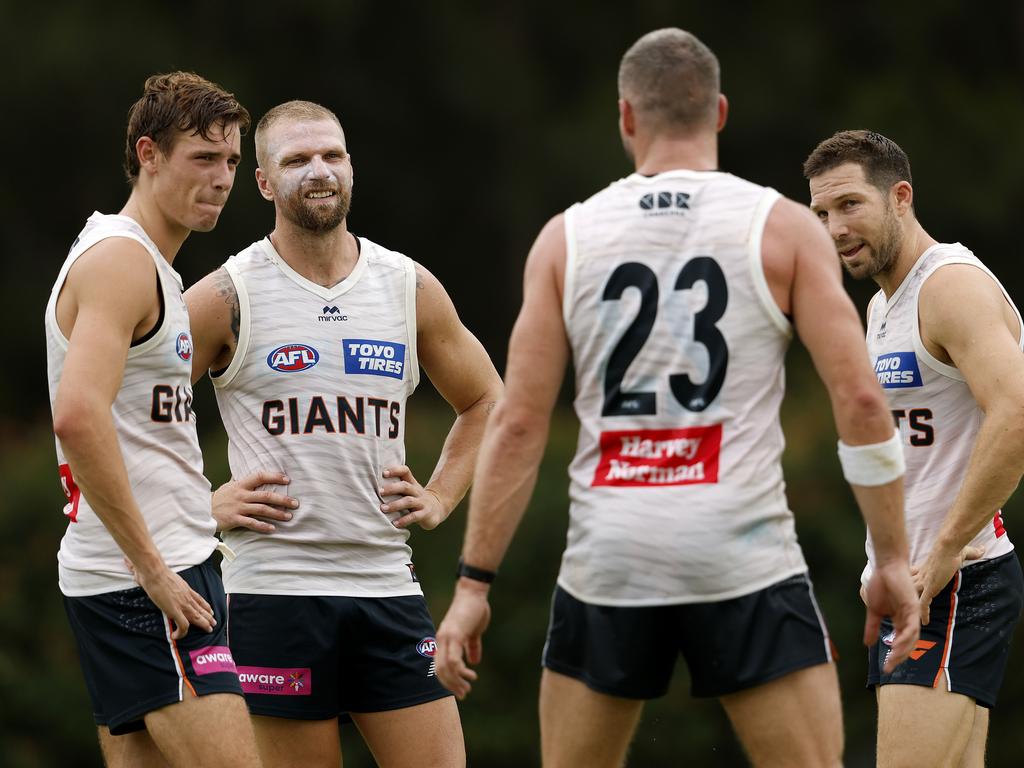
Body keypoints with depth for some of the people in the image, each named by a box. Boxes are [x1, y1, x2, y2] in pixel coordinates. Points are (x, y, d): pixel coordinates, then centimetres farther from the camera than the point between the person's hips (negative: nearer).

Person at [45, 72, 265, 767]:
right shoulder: (122, 260, -12)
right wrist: (153, 567, -24)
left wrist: (206, 504, 22)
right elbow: (78, 416, -26)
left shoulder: (145, 265, 21)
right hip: (144, 581, -10)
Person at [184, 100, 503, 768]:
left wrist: (440, 500, 11)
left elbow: (485, 402, 23)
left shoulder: (410, 288, 9)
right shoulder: (229, 298, -2)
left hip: (388, 584, 3)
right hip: (276, 588, -3)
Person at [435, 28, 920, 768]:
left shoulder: (567, 237, 5)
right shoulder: (783, 227, 1)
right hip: (743, 559, -2)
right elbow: (858, 397, -5)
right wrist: (894, 559, 1)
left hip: (610, 560, 2)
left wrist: (474, 582, 4)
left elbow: (518, 423, 1)